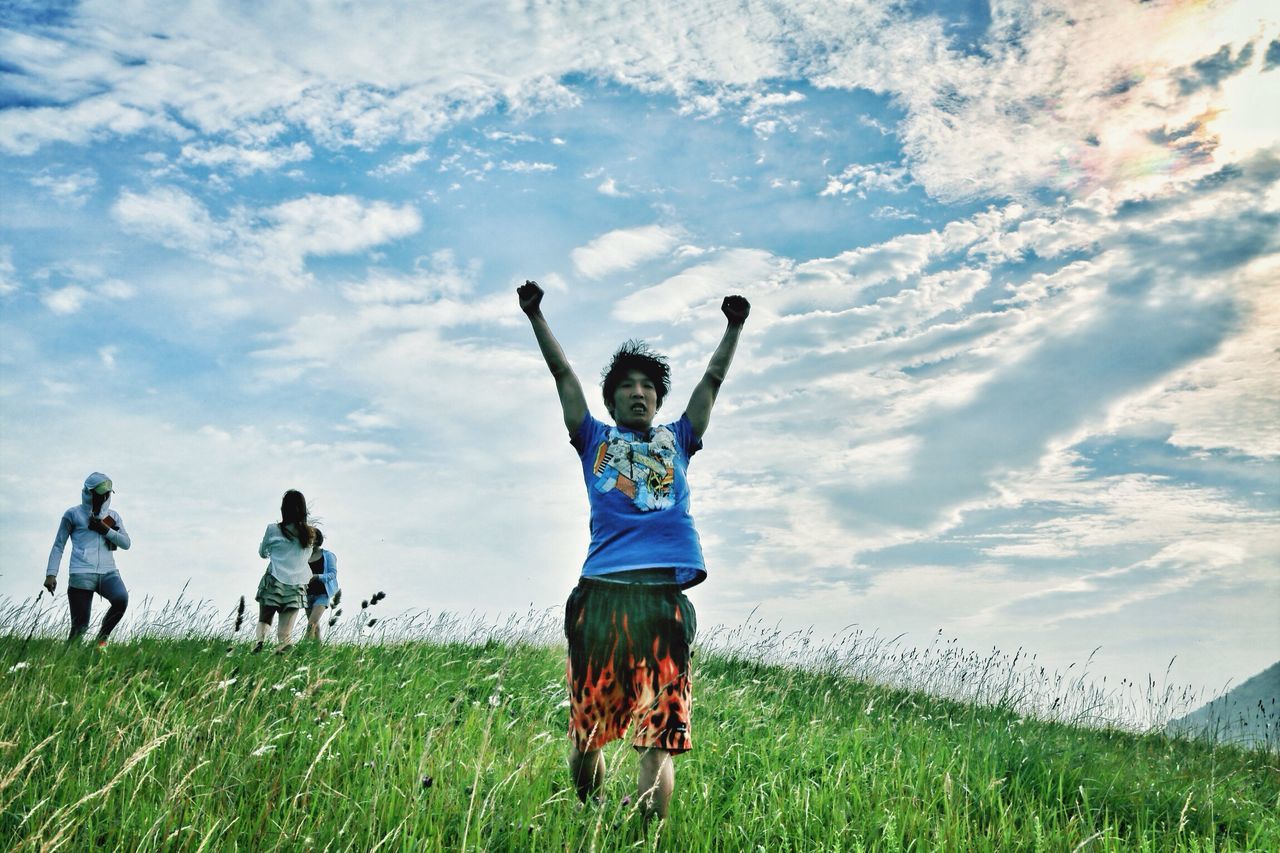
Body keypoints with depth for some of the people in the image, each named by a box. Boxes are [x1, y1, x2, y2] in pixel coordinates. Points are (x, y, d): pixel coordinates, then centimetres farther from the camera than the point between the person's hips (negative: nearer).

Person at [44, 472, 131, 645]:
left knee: (121, 599, -27)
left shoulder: (113, 516, 18)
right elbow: (58, 546, 9)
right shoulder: (73, 514, 9)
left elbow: (126, 544, 11)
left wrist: (106, 530, -3)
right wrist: (51, 574, 1)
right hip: (81, 574, -3)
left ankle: (101, 639, -7)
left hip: (108, 572, 3)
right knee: (80, 625, -8)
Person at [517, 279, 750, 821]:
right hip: (601, 593, -1)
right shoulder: (595, 440, 22)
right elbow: (563, 374, 19)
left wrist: (734, 327, 22)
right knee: (586, 733, 4)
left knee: (658, 738, -5)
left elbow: (712, 380, 26)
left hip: (666, 595, 1)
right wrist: (535, 316, 15)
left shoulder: (676, 441, 25)